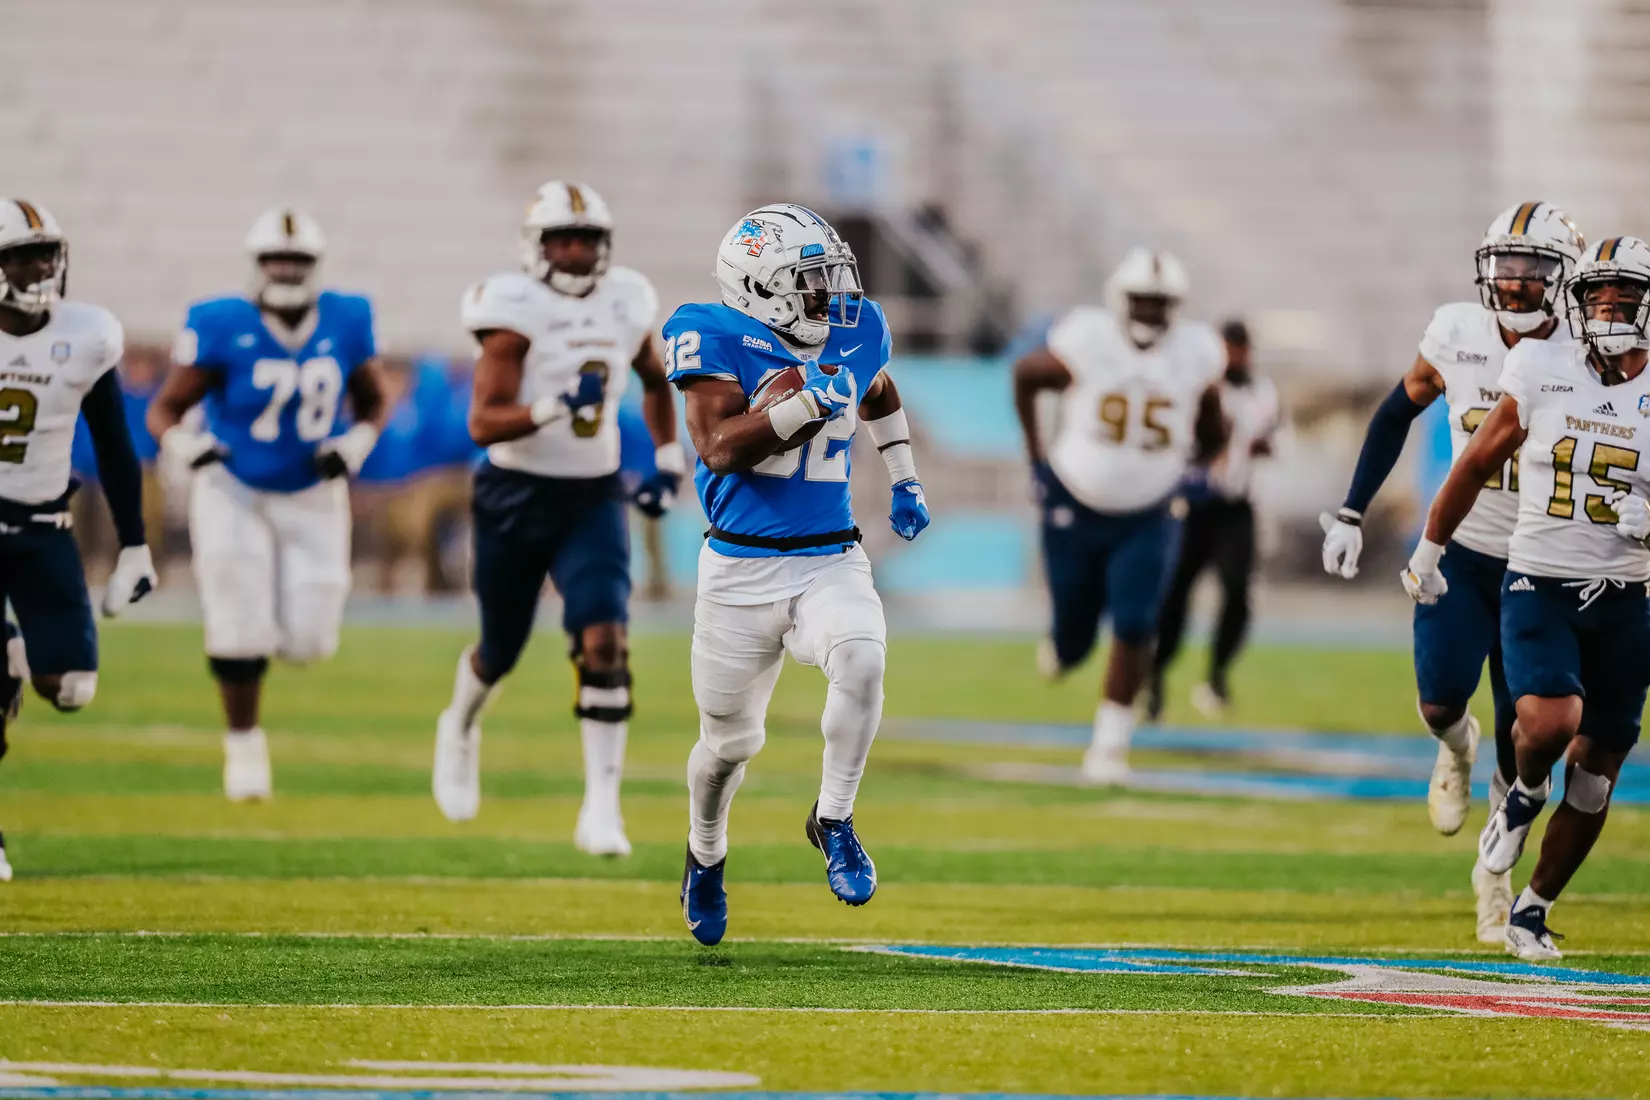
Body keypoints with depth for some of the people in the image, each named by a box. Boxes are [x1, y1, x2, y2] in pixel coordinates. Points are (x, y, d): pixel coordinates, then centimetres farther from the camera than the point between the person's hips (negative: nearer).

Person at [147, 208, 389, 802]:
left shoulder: (345, 324, -9)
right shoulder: (222, 329, -18)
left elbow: (374, 403, 8)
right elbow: (165, 408, -12)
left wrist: (356, 445, -12)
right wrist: (184, 442, -33)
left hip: (313, 497, 3)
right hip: (234, 492, -3)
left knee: (308, 641, -2)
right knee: (240, 634, -7)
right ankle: (243, 742, 16)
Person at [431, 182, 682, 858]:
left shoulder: (626, 306, 1)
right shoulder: (516, 312, -15)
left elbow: (655, 381, 23)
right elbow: (483, 424, -22)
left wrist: (668, 460, 15)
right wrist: (555, 407, -37)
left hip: (593, 501, 2)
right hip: (516, 497, -2)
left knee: (604, 643, -17)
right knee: (502, 651, 14)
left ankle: (601, 808, -17)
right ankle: (461, 729, 50)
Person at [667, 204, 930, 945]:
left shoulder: (856, 330, 4)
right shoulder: (713, 337, -12)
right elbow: (720, 446, -23)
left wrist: (905, 480, 23)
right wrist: (807, 399, -30)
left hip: (830, 562, 2)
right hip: (741, 568, -2)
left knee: (861, 659, -30)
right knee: (731, 739, 11)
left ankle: (833, 821, -12)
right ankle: (706, 853, 43)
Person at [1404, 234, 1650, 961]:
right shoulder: (1543, 372, -3)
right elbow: (1479, 464, 9)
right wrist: (1429, 552, 15)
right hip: (1539, 585, -2)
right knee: (1550, 722, -26)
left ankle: (1533, 911, 23)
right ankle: (1525, 794, 9)